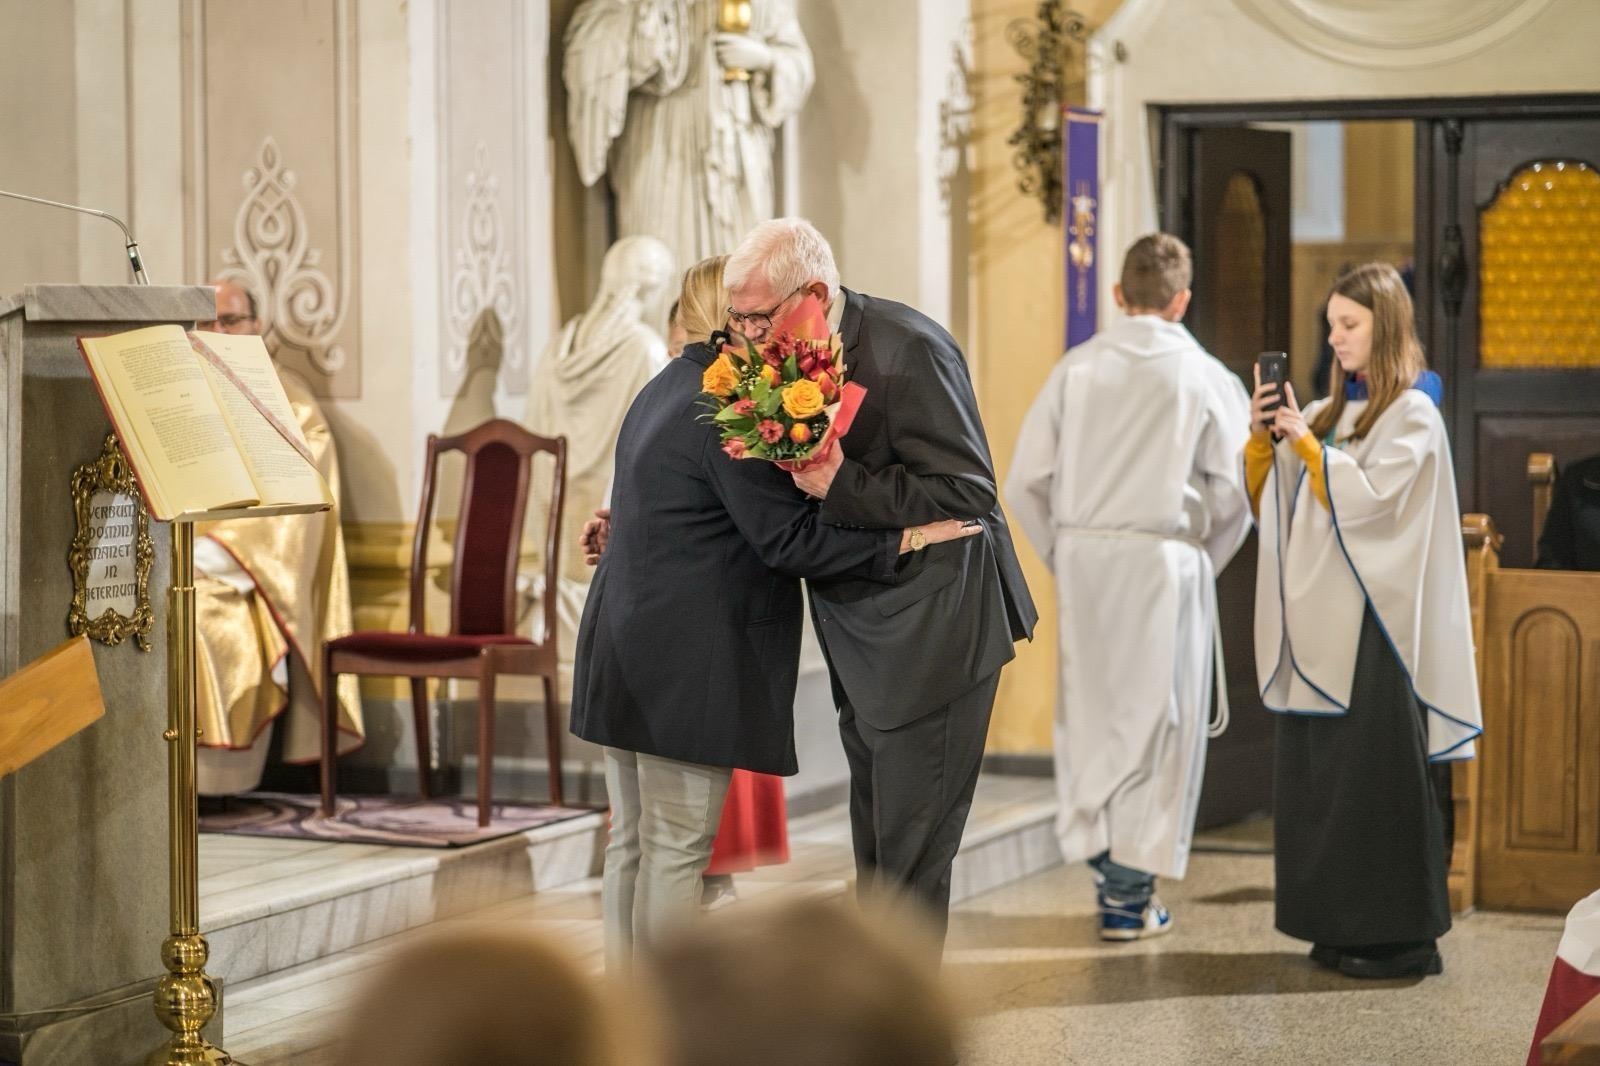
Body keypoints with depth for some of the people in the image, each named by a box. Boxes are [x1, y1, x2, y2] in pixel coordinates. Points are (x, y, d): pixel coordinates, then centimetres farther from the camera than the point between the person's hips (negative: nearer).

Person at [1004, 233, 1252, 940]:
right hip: (1165, 561, -2)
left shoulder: (1076, 368, 2)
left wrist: (1061, 556, 12)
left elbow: (1026, 481, 1)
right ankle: (1130, 892, 7)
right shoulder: (1206, 378, -2)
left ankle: (1095, 848, 12)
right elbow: (1232, 495, -3)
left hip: (1082, 559, 2)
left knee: (1088, 710, 14)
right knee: (1156, 717, 4)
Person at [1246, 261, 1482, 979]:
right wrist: (1262, 437, 0)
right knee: (1319, 773, 7)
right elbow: (1268, 501, 15)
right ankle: (1342, 924, 14)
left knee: (1375, 776, -7)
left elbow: (1368, 499, -16)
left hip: (1375, 625, -7)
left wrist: (1305, 442, -11)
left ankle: (1401, 936, -2)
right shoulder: (1331, 412, 16)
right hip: (1320, 624, 7)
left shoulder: (1412, 415, -5)